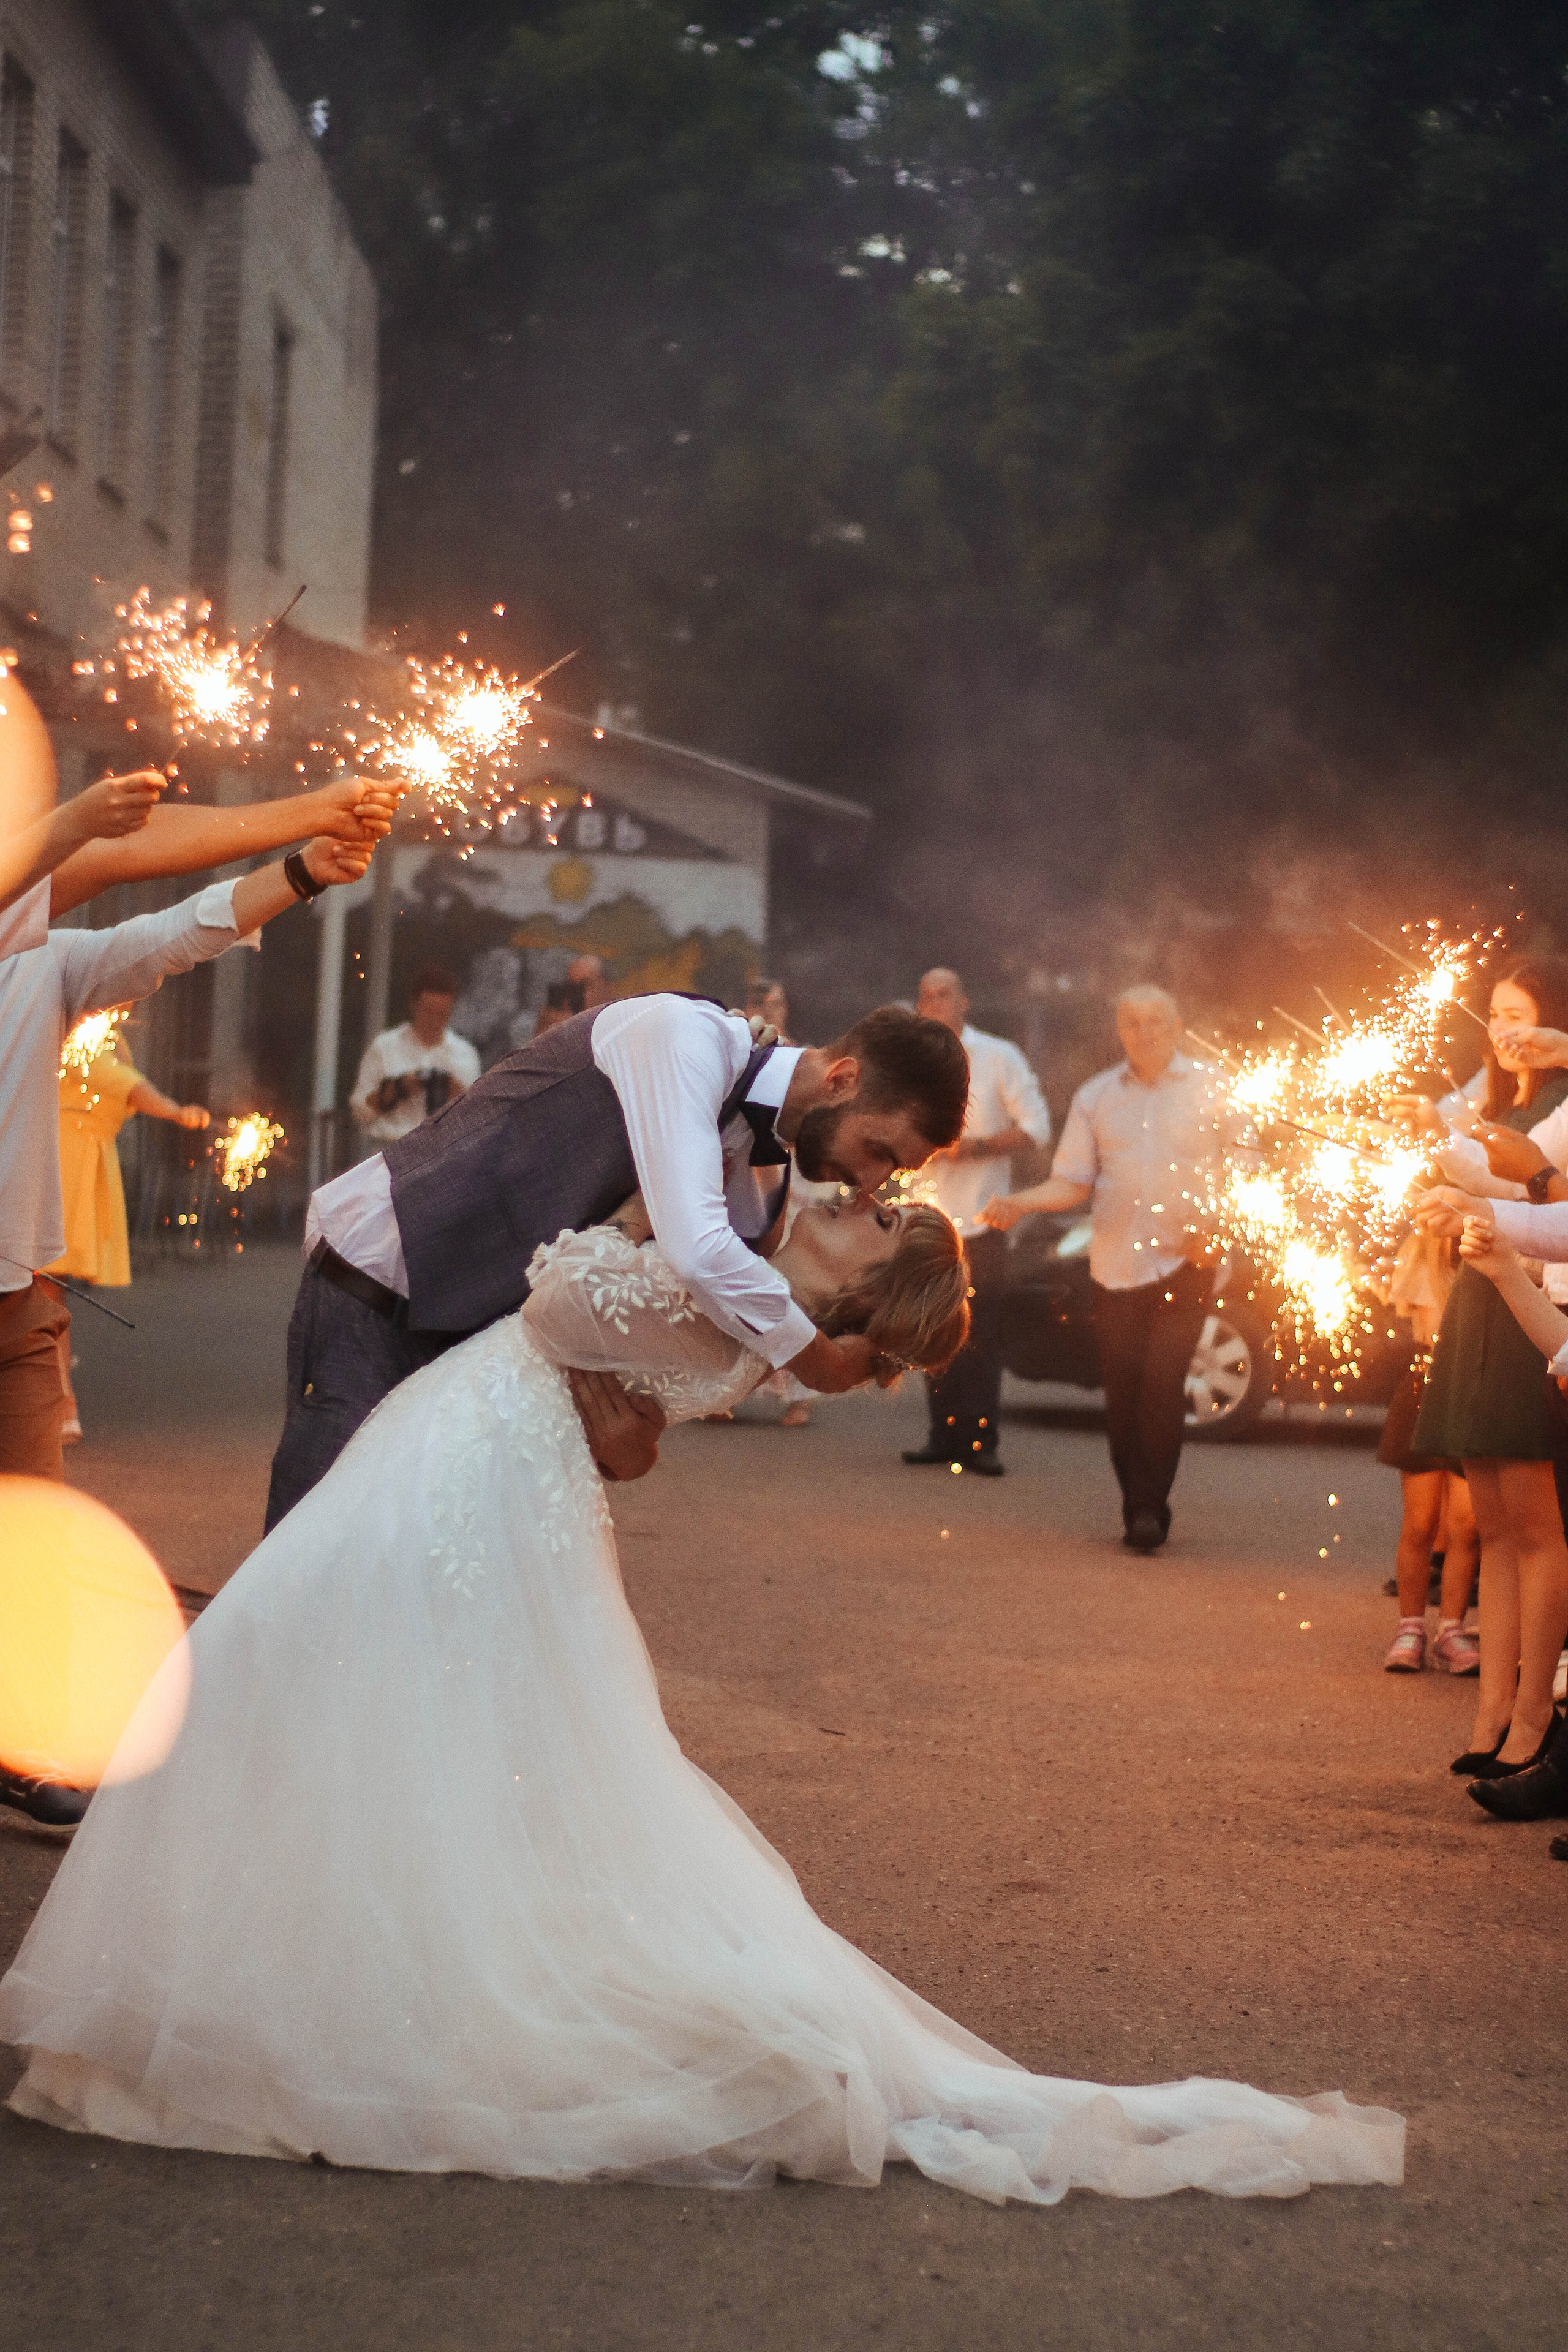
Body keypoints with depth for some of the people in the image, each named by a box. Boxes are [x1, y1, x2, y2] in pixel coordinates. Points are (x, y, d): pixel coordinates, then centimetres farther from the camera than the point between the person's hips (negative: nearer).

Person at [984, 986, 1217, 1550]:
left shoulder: (1209, 1091, 7)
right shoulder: (1095, 1097, 14)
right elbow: (1072, 1182, 11)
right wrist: (1019, 1203, -6)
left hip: (1183, 1264, -3)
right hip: (1115, 1265, 3)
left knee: (1162, 1387, -13)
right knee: (1122, 1392, 0)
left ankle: (1151, 1510, -7)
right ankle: (1136, 1508, 11)